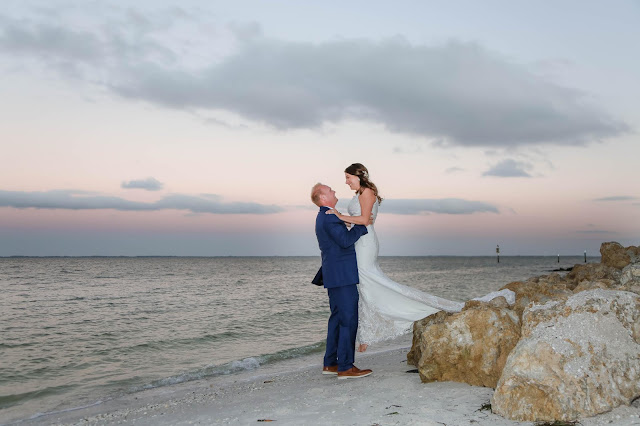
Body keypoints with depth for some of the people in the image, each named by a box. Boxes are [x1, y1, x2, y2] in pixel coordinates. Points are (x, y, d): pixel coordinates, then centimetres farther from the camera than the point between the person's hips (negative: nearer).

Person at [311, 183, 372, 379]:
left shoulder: (322, 218, 19)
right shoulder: (330, 217, -14)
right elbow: (345, 240, -25)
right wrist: (363, 224, -16)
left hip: (334, 276, 11)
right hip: (342, 276, -11)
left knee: (337, 318, 14)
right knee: (349, 319, -8)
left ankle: (330, 364, 19)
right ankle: (345, 367, -6)